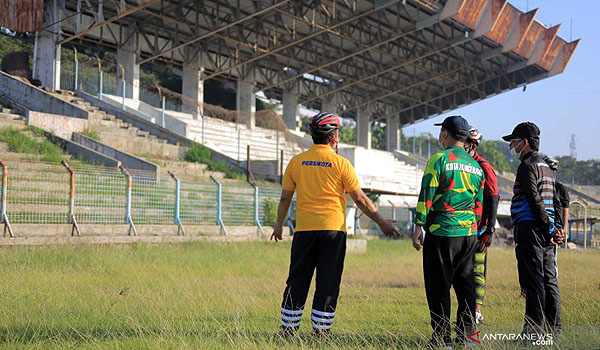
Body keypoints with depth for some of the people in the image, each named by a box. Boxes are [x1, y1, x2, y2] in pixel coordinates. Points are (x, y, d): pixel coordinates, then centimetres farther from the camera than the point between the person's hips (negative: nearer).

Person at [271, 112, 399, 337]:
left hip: (304, 229, 3)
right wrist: (382, 222, 7)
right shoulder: (340, 163, -3)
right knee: (328, 282, 4)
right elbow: (360, 199, -3)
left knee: (297, 281, 9)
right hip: (333, 228, -2)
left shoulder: (296, 162, 5)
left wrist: (279, 225, 24)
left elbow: (285, 198, 10)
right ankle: (321, 330, 4)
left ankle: (288, 328, 10)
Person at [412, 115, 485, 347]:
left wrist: (418, 226, -8)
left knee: (439, 286, -1)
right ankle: (466, 336, 13)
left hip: (442, 232, -6)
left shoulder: (439, 159, -6)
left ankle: (442, 339, 0)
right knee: (465, 285, 11)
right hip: (469, 233, 6)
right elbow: (478, 204, 17)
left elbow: (426, 195, -11)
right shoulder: (476, 166, 14)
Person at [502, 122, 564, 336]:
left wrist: (549, 229, -14)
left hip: (530, 228, -9)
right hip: (545, 231, 9)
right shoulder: (546, 167, 21)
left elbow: (535, 200, -17)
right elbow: (550, 201, 19)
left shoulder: (527, 166, -9)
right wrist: (551, 228, 12)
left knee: (533, 281, -9)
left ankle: (534, 331, -10)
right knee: (549, 281, 9)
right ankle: (553, 330, 11)